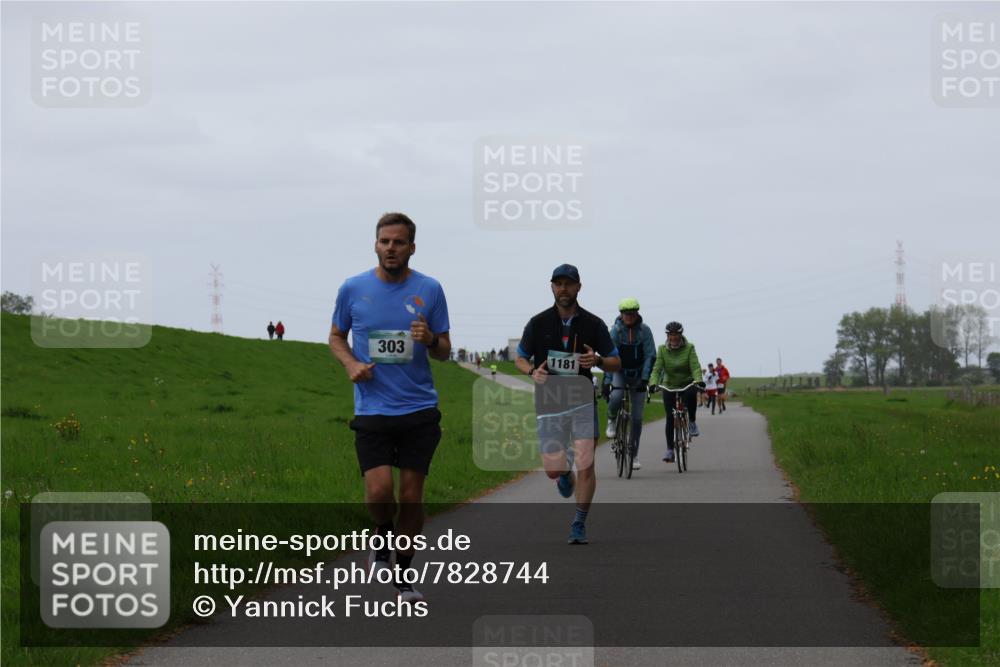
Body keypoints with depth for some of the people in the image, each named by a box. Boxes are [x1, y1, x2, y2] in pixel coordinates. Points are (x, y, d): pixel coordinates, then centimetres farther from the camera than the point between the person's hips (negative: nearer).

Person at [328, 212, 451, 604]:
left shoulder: (429, 290, 2)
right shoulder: (353, 289, 2)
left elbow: (444, 352, 9)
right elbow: (336, 336, 17)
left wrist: (431, 339, -14)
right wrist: (350, 363, -3)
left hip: (420, 409, 1)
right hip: (372, 408, -1)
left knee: (411, 495, 2)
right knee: (379, 491, -16)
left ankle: (404, 577, 17)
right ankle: (383, 537, 17)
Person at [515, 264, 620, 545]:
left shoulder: (593, 324, -1)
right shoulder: (538, 323, 0)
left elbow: (616, 363, 4)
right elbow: (520, 359, 10)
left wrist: (598, 361, -19)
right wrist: (533, 371, -13)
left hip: (582, 400, -1)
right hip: (549, 402, 1)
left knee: (586, 466, -12)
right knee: (553, 470, 1)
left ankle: (579, 524, 2)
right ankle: (566, 473, 39)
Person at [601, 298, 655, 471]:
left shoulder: (644, 330, -11)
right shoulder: (615, 331, -13)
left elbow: (650, 356, -11)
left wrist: (644, 379, -21)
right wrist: (606, 382, -26)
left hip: (638, 374, 1)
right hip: (620, 372, -1)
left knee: (637, 417, 0)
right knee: (616, 397, -33)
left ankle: (634, 455, 10)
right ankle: (612, 420, 0)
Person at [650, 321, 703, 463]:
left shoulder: (689, 348, -9)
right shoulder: (662, 350, -6)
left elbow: (695, 367, -20)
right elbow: (657, 369, -15)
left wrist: (698, 381, -39)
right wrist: (653, 384, -34)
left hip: (687, 384, -1)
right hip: (670, 386, 2)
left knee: (691, 393, -37)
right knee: (670, 418, -6)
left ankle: (692, 422, -16)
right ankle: (669, 449, 2)